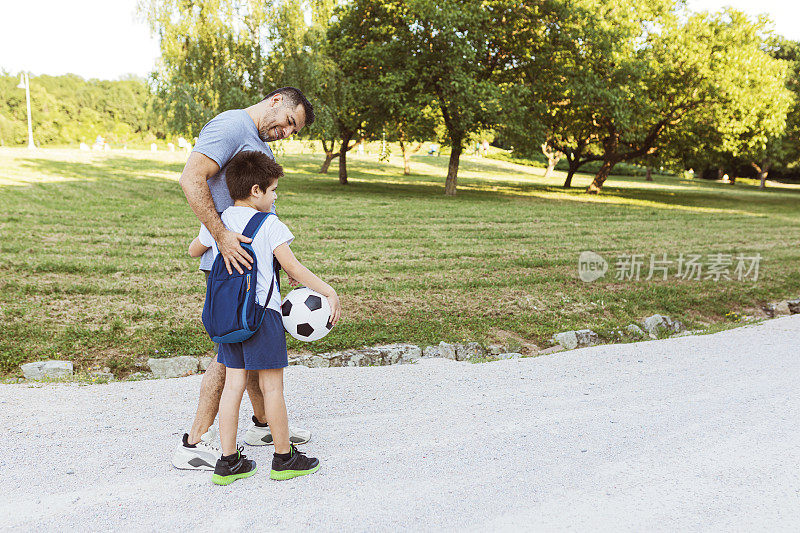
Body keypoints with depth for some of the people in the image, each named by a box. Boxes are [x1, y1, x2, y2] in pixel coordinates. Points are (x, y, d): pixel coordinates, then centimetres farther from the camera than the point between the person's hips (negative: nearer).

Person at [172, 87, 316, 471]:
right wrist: (222, 237, -29)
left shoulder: (261, 144, 21)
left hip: (255, 260, 10)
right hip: (232, 262, -10)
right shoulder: (230, 126, -11)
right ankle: (194, 445, 6)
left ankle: (264, 424, 32)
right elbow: (191, 179, -25)